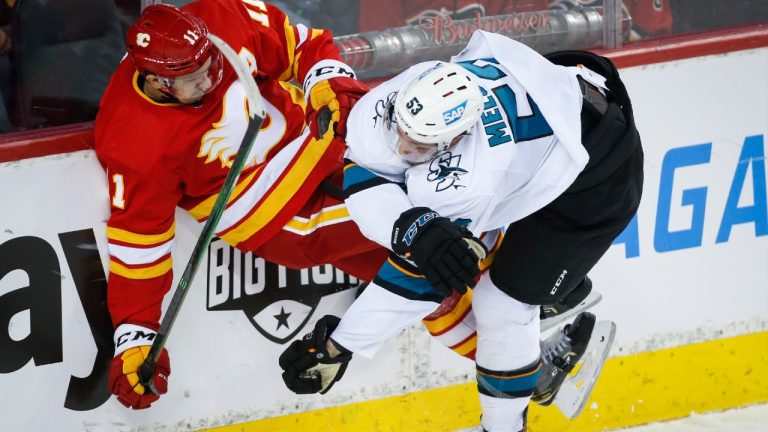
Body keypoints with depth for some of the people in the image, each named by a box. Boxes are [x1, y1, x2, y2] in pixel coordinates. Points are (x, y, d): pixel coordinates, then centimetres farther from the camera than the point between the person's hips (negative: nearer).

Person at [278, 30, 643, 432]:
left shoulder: (466, 183, -41)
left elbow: (416, 281, -31)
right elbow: (364, 175, -19)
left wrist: (337, 346, -26)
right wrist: (411, 227, -40)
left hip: (597, 180, -8)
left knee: (502, 306, -6)